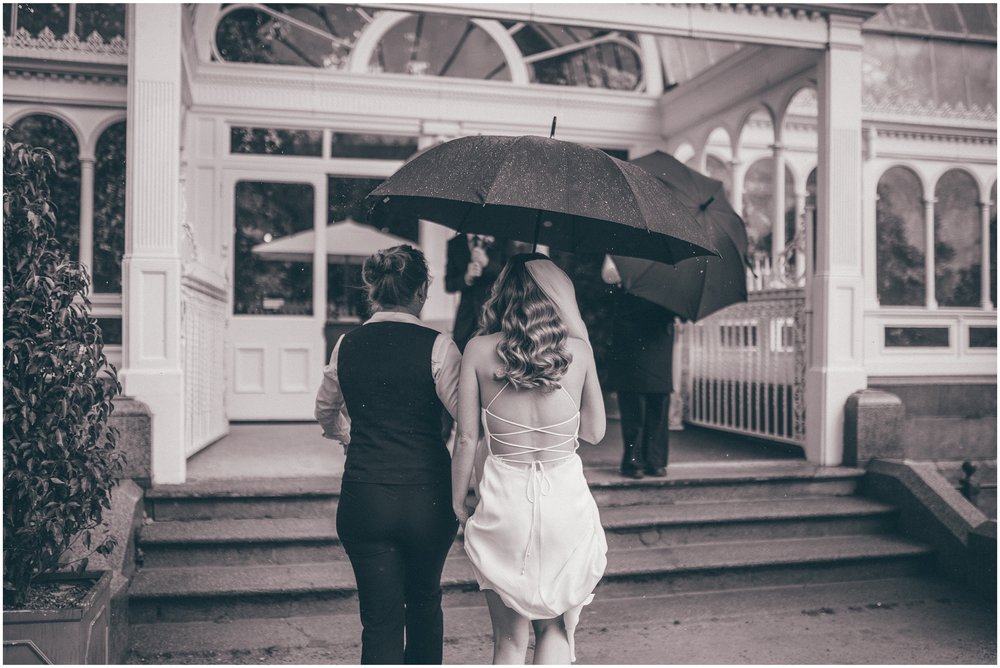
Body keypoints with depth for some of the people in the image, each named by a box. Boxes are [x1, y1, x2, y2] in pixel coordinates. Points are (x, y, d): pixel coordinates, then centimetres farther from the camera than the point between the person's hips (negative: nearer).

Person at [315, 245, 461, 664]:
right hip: (428, 499, -1)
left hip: (363, 499, 2)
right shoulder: (436, 347, -10)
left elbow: (326, 413, 17)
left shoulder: (346, 346, 1)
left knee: (380, 621, 9)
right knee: (424, 601, 23)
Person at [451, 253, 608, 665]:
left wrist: (459, 503, 9)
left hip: (504, 501, 0)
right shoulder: (578, 350, -1)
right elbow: (594, 431, 8)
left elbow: (467, 438, -3)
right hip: (566, 499, 1)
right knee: (555, 629, 18)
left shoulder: (479, 350, -3)